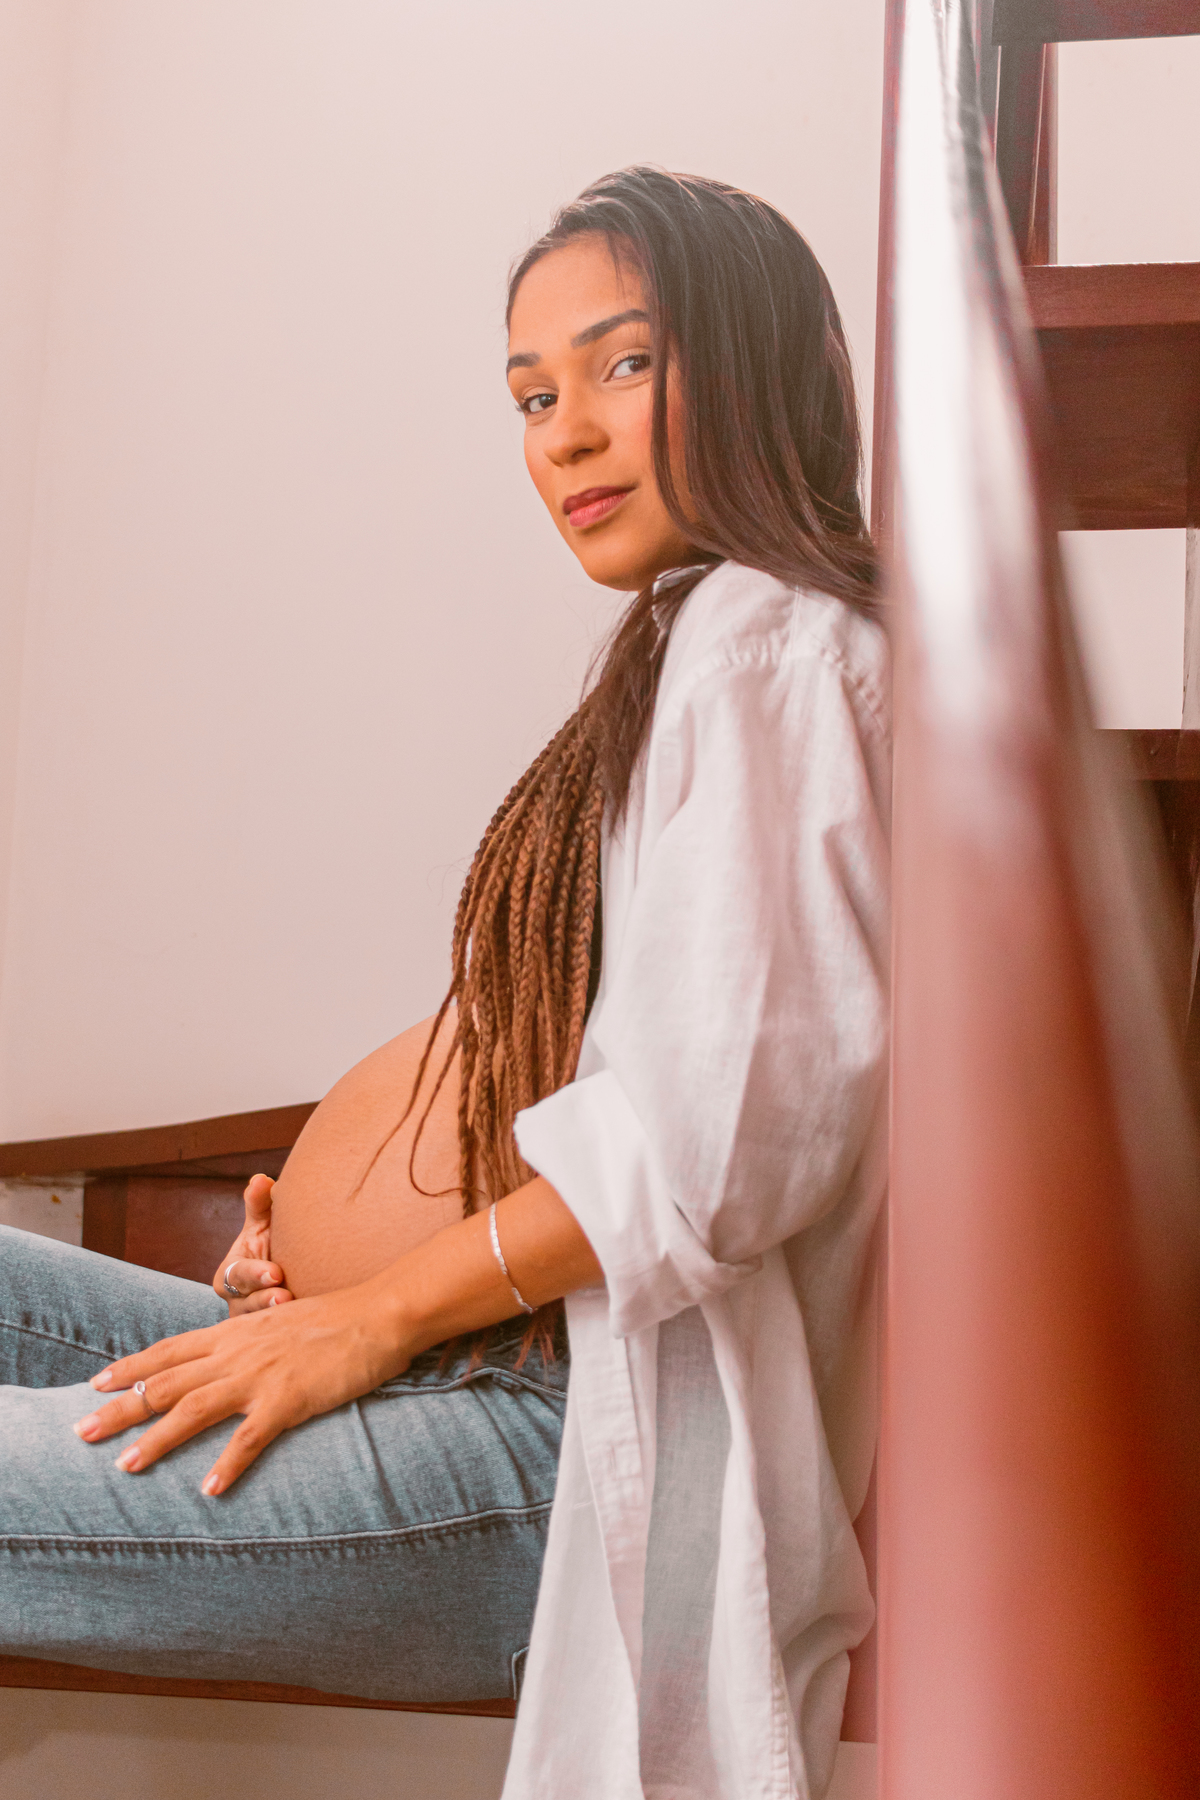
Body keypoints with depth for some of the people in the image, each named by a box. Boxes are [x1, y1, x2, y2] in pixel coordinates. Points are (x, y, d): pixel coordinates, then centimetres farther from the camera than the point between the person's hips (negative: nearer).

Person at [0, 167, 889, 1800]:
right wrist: (333, 1232, 8)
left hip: (581, 1443, -11)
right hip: (522, 1376, 11)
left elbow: (735, 1111, -23)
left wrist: (385, 1306, -15)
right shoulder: (708, 642, 21)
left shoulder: (764, 638, -10)